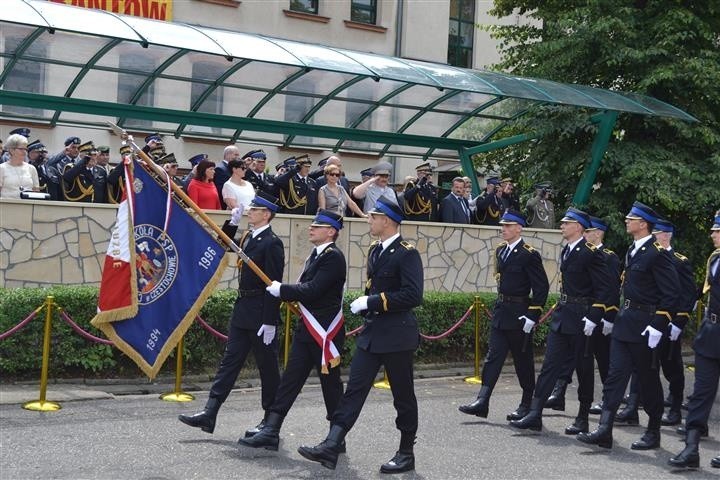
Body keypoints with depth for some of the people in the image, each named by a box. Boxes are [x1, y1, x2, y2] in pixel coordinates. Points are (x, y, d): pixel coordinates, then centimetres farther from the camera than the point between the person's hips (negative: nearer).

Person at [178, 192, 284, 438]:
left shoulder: (272, 243, -15)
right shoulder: (248, 237, 10)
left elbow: (274, 284, -19)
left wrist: (270, 322, -21)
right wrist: (232, 222, 8)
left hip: (261, 314, -9)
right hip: (242, 309, 9)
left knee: (267, 367, 3)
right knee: (229, 361, 7)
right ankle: (209, 415, 7)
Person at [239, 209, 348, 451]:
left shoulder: (333, 257, -15)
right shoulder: (315, 255, 15)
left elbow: (312, 290, -22)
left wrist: (281, 289, -12)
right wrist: (284, 292, 1)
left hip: (326, 331, -9)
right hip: (306, 329, 9)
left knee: (330, 382, 4)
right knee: (290, 379, 4)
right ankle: (270, 431, 4)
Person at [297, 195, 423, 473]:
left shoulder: (407, 253, -13)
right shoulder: (375, 250, 13)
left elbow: (413, 295, -23)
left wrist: (373, 302, -21)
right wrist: (364, 305, 10)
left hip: (397, 336, -8)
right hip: (371, 334, 8)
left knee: (403, 396, 5)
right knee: (354, 390, 0)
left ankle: (406, 453, 18)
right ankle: (331, 448, -5)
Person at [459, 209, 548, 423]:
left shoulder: (529, 255, -13)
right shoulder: (501, 251, 10)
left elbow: (542, 288, -14)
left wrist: (532, 316, -17)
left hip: (519, 315, -7)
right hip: (500, 312, 7)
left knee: (523, 361, 4)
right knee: (493, 356, 1)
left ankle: (527, 405, 16)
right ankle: (482, 402, -2)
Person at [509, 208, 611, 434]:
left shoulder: (591, 253, -13)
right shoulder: (566, 251, 12)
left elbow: (605, 288, -16)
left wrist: (593, 318, -20)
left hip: (581, 320, -8)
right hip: (562, 317, 8)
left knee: (584, 368, 5)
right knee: (550, 365, 2)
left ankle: (583, 419, 16)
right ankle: (534, 415, 0)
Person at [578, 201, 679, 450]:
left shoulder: (657, 254, -14)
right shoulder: (633, 251, 13)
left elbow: (671, 293, -17)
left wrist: (657, 326, -20)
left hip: (644, 326, -8)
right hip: (624, 323, 8)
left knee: (648, 379, 5)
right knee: (615, 374, 0)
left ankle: (653, 433, 20)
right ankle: (604, 431, -3)